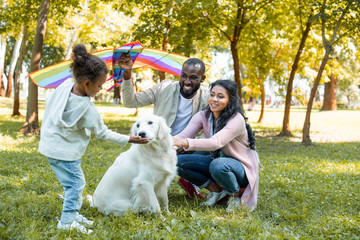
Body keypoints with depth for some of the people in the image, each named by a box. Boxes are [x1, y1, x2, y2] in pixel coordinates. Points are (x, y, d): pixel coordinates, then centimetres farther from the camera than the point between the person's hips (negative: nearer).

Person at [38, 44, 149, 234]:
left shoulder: (65, 86, -9)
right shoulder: (86, 108, -26)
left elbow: (49, 102, 8)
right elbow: (102, 133, -15)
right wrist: (128, 139, -7)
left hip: (51, 143, 9)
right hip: (64, 150, -9)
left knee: (73, 182, 18)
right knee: (75, 182, 0)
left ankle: (73, 214, 29)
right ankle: (67, 221, 6)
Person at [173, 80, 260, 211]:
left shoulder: (236, 120, -25)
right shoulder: (203, 116, -6)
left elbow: (215, 143, -41)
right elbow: (183, 135, -20)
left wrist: (186, 143, -56)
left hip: (242, 168, -6)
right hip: (216, 161, 6)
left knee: (218, 165, -40)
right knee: (179, 162, -15)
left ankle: (236, 193, -7)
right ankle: (216, 189, 1)